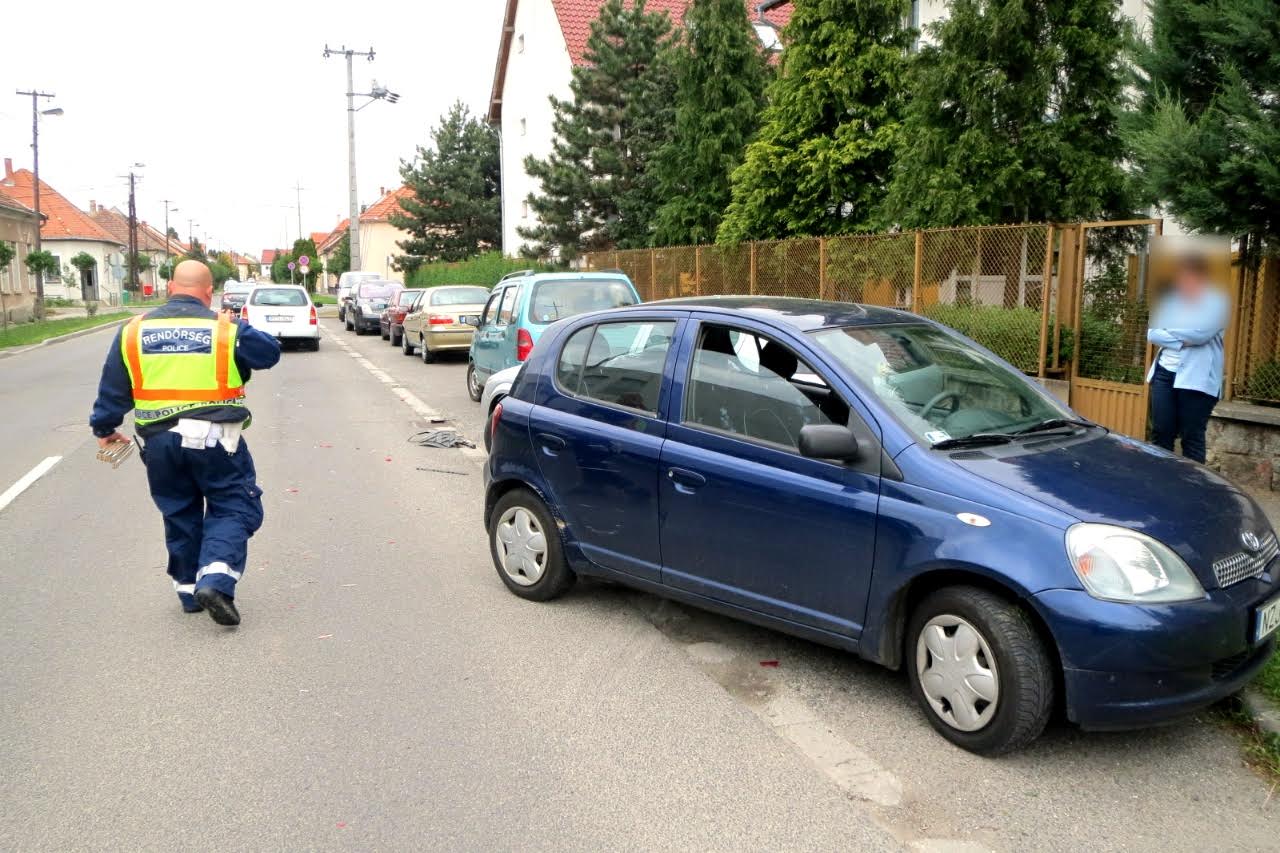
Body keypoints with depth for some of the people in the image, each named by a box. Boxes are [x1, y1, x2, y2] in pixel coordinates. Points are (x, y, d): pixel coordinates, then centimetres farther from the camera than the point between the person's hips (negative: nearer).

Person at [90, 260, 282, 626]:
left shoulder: (134, 331, 5)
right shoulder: (225, 329, -5)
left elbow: (112, 389, 10)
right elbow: (270, 352, 8)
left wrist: (104, 428, 24)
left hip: (158, 441, 4)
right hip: (213, 438, -4)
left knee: (179, 514, 19)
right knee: (233, 508, 6)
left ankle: (189, 589, 26)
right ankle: (215, 580, -14)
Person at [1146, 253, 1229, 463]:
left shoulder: (1218, 302, -2)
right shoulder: (1170, 300, 12)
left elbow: (1199, 334, -16)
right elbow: (1151, 335, 4)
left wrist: (1167, 329, -2)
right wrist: (1182, 340, -11)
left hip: (1197, 379, -5)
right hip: (1164, 372, 5)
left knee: (1192, 438, -1)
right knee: (1161, 434, 6)